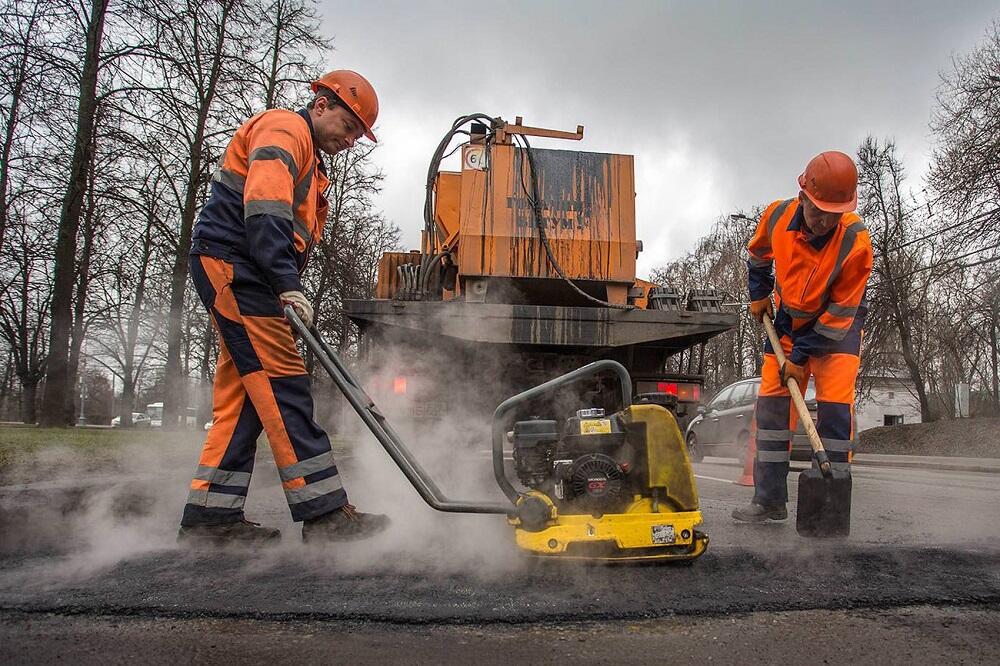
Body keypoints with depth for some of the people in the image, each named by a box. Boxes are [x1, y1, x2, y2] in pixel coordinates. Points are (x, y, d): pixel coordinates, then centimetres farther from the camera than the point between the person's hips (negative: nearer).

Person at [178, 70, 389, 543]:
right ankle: (324, 512, -16)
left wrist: (286, 291, 11)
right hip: (230, 262, -10)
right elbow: (264, 210, -20)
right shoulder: (283, 129, -3)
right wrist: (288, 285, -27)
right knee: (282, 384, -15)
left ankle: (209, 515, 8)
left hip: (239, 274, 10)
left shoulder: (310, 167, 29)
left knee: (240, 398, 5)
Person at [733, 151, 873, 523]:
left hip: (838, 324, -3)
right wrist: (758, 294, 6)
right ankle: (769, 500, 8)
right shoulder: (778, 216, -18)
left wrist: (800, 356, -19)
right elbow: (758, 254, 8)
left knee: (836, 405, -13)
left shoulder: (856, 242, -28)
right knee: (771, 401, 0)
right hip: (787, 318, 4)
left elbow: (839, 312, -22)